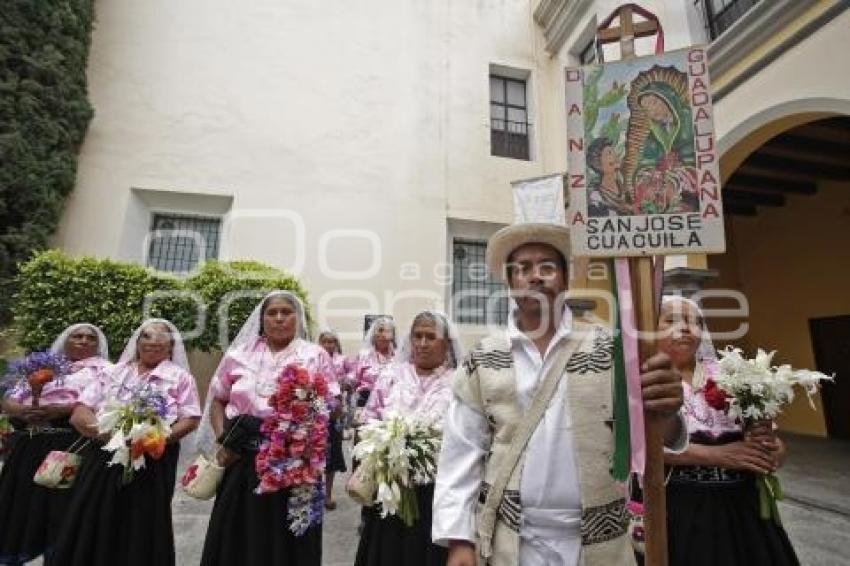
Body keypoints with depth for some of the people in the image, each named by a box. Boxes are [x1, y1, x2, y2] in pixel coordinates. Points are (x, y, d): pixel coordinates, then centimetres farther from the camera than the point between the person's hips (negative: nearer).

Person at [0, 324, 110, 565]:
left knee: (61, 506, -3)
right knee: (22, 503, 7)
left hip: (71, 445, -4)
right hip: (28, 446, 5)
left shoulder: (102, 369, 4)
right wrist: (24, 411, -8)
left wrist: (61, 410, -18)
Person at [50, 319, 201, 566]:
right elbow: (79, 413, 6)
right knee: (93, 529, 6)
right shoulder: (114, 373, 12)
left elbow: (190, 420, -3)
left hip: (152, 463, -2)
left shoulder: (180, 377, 3)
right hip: (103, 460, 3)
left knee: (140, 530, 4)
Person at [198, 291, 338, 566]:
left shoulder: (316, 356, 0)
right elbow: (217, 400, 14)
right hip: (242, 461, 3)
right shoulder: (239, 354, 8)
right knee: (237, 540, 14)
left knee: (286, 541, 9)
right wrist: (222, 439, 1)